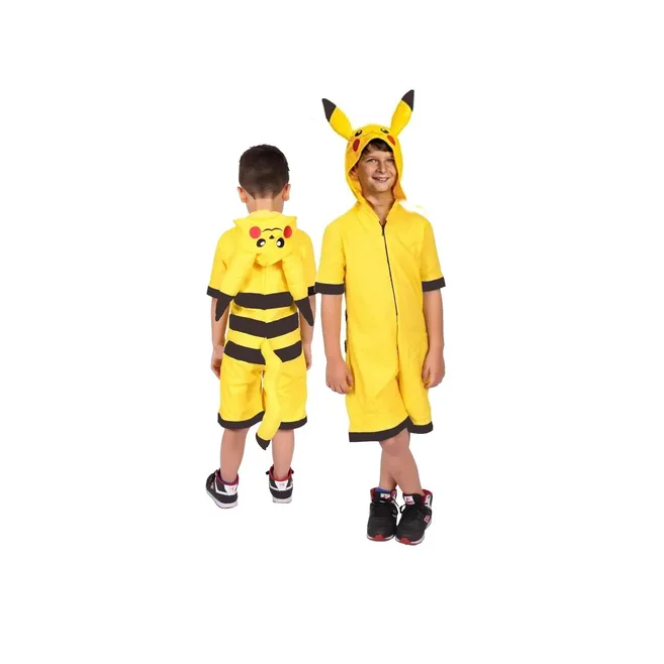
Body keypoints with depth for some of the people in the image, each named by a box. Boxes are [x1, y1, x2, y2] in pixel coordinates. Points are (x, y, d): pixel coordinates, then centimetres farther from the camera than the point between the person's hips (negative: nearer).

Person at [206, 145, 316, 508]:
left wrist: (217, 345, 9)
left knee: (235, 422, 16)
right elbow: (307, 300, -3)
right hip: (286, 346, 1)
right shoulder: (301, 240, -10)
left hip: (240, 347, 0)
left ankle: (226, 486, 32)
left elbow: (220, 301, -5)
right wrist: (307, 343, 12)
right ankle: (281, 483, 35)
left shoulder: (230, 240, -12)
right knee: (284, 420, 17)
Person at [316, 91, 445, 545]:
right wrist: (333, 358, -5)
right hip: (366, 352, -2)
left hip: (411, 350, 2)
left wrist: (436, 351, 0)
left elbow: (432, 293, 4)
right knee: (391, 437, -2)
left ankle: (385, 497, 34)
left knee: (398, 434, 12)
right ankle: (417, 500, 22)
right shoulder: (340, 230, -4)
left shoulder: (418, 226, 1)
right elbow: (330, 299, -3)